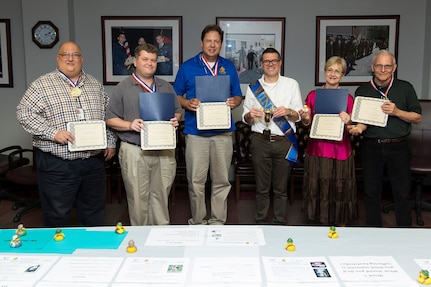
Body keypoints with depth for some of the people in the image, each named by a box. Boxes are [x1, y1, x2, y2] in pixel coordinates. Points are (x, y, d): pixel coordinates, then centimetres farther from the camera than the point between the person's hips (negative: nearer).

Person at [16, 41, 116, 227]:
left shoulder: (95, 85, 11)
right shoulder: (42, 85, -3)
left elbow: (108, 115, 17)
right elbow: (24, 113, -9)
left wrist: (111, 141, 9)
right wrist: (53, 133, -18)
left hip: (94, 161, 4)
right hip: (56, 164, -4)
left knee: (94, 212, 16)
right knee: (58, 215, 6)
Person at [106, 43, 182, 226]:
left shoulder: (166, 87, 14)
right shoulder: (123, 87, 2)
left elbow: (177, 111, 20)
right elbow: (110, 119, 2)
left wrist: (175, 120, -3)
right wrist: (129, 125, -16)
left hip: (164, 150, 3)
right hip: (135, 152, -3)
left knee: (161, 196, 10)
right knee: (138, 198, 3)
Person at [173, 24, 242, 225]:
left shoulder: (229, 67, 11)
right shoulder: (187, 67, 5)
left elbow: (238, 96, 15)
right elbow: (176, 95, 8)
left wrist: (234, 102, -8)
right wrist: (188, 103, -12)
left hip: (223, 132, 2)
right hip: (196, 131, -2)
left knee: (222, 180, 7)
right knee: (196, 181, 2)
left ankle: (218, 222, 20)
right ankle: (198, 222, 17)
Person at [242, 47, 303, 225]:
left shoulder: (291, 84, 9)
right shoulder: (253, 87, 12)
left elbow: (299, 116, 6)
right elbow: (246, 119, 11)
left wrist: (288, 112, -16)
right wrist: (250, 115, -12)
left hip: (284, 141, -1)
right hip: (260, 141, 1)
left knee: (281, 188, 5)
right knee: (262, 188, 6)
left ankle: (279, 224, 16)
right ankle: (260, 223, 16)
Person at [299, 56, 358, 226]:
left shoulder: (348, 98, 2)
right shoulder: (313, 95, 6)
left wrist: (347, 122, -17)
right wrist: (305, 119, -9)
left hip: (340, 151, -1)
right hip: (316, 150, 2)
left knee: (339, 190, 4)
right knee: (317, 189, 7)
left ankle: (340, 224, 20)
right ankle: (321, 222, 24)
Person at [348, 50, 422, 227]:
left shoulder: (405, 88, 5)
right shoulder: (362, 91, 7)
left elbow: (418, 118, 5)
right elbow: (362, 119, 6)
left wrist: (397, 112, -13)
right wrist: (359, 128, -17)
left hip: (398, 147, -1)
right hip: (371, 148, 1)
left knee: (402, 194, 4)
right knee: (372, 192, 8)